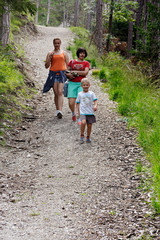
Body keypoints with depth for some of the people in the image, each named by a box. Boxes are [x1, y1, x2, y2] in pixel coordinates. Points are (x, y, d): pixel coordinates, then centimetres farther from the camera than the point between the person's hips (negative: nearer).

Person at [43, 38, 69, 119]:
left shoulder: (64, 53, 13)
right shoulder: (50, 53, 13)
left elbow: (67, 65, 13)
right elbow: (46, 66, 8)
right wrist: (50, 57, -6)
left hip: (62, 73, -1)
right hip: (53, 74, 2)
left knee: (60, 92, -15)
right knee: (56, 93, 1)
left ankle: (60, 111, -25)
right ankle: (57, 110, 13)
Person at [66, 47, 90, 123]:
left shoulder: (86, 63, 9)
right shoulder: (72, 62, 14)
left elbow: (85, 72, -7)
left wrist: (74, 71, -6)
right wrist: (69, 75, -7)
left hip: (81, 84, -1)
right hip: (72, 83, 1)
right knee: (71, 103, -8)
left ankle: (80, 119, -10)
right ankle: (73, 113, 24)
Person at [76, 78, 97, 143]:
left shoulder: (91, 93, 7)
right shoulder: (80, 94, 8)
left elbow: (95, 100, 0)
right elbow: (78, 103, 13)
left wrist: (95, 106, -20)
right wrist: (77, 110, 5)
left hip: (90, 112, 2)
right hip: (83, 112, -2)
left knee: (89, 125, 2)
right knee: (83, 122, -26)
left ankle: (88, 137, 22)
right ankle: (82, 136, -9)